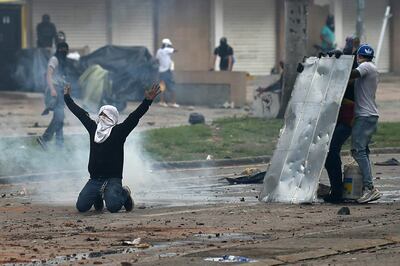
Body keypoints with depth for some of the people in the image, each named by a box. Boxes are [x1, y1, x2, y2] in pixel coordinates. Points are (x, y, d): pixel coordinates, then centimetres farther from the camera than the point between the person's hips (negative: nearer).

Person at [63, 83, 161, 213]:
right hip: (94, 180, 5)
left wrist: (147, 101, -21)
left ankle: (123, 194, 10)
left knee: (113, 206, -27)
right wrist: (67, 97, 32)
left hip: (113, 179, -4)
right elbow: (80, 113, 22)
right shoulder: (93, 128, 12)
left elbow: (134, 117, -9)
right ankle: (98, 196, 23)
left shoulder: (119, 131, 0)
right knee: (81, 206, -10)